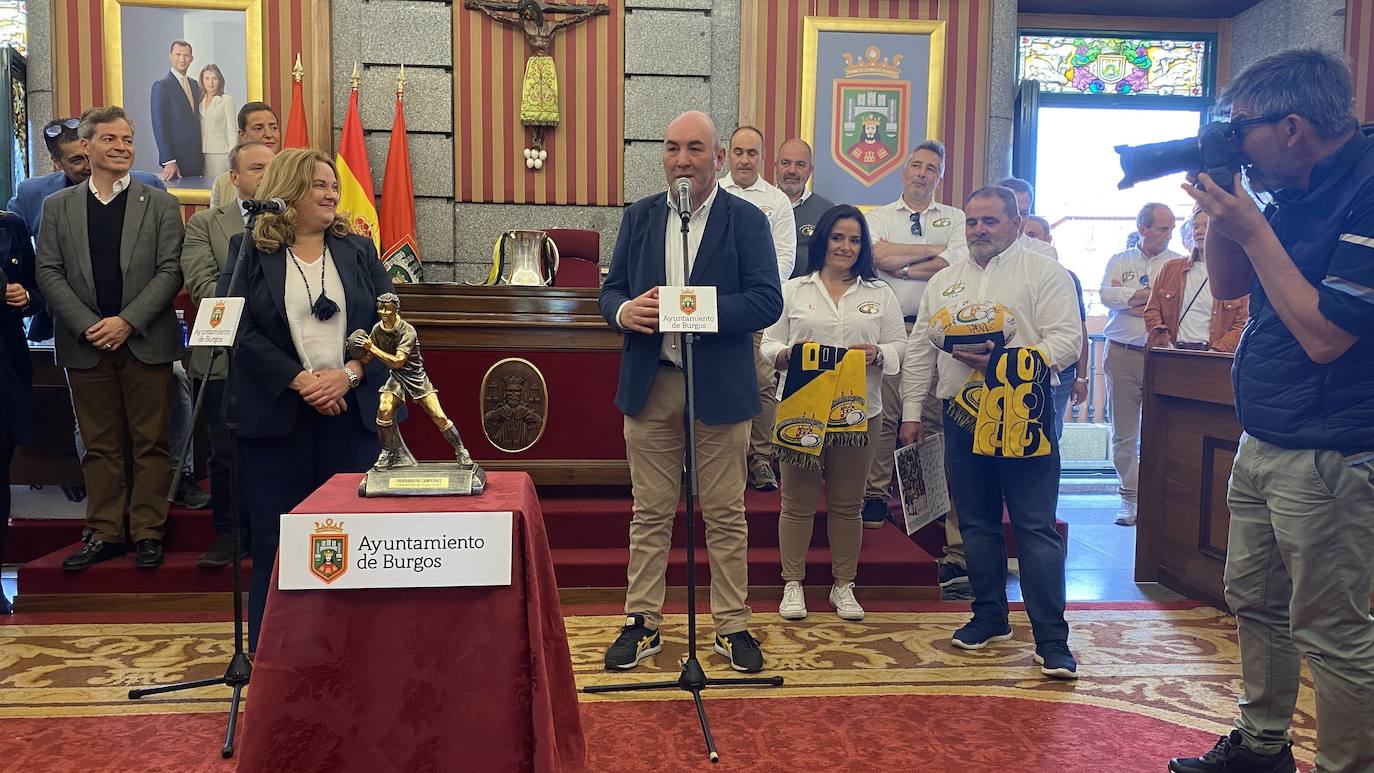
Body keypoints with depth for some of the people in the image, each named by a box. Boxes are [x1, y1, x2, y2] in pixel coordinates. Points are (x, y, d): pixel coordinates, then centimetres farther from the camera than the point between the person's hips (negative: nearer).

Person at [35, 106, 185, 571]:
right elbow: (49, 274, 4)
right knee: (99, 445, 8)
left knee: (150, 443, 2)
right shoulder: (57, 207, 10)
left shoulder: (161, 205, 5)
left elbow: (169, 272, -2)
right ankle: (104, 533, 16)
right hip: (85, 345, 2)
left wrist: (127, 321, -12)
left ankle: (148, 532, 11)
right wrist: (89, 325, -9)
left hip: (145, 342, -2)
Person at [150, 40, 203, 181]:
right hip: (176, 161, -6)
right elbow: (159, 126, -11)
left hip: (197, 161, 6)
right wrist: (168, 161, -17)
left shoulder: (195, 85, 16)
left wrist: (202, 156, 12)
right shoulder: (161, 86, -5)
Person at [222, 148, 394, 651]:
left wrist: (348, 374, -12)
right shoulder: (250, 251, 5)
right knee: (276, 537, 3)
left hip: (352, 411, 2)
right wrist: (300, 381, -15)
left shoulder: (359, 251, 11)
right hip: (276, 414, -2)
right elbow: (239, 329, -5)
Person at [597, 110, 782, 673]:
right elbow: (610, 290, 9)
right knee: (649, 513, 10)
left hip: (720, 386, -2)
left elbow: (767, 302, -10)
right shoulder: (639, 216, 8)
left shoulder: (747, 220, -2)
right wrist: (624, 310, -16)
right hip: (649, 383, 3)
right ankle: (643, 623, 22)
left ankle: (732, 626, 20)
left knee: (725, 515, 7)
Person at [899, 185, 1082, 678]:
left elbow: (1066, 341, -9)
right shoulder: (944, 282, 15)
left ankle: (1051, 638, 1)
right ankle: (989, 618, 26)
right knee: (977, 523, 12)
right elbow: (920, 351, 16)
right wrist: (912, 410, 11)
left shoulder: (1044, 275, 0)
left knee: (1036, 527, -5)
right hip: (961, 417, 5)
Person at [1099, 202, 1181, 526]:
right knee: (1123, 432, 4)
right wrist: (1151, 295, -7)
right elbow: (1106, 294, -5)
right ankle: (1129, 496, 13)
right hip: (1122, 354, 1)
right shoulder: (1119, 261, 13)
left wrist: (1130, 297, -6)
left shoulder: (1178, 264, 9)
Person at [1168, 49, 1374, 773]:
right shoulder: (1293, 193, 7)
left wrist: (1252, 230, -20)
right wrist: (1220, 204, 0)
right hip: (1261, 444, 10)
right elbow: (1227, 286, 15)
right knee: (1254, 602, 20)